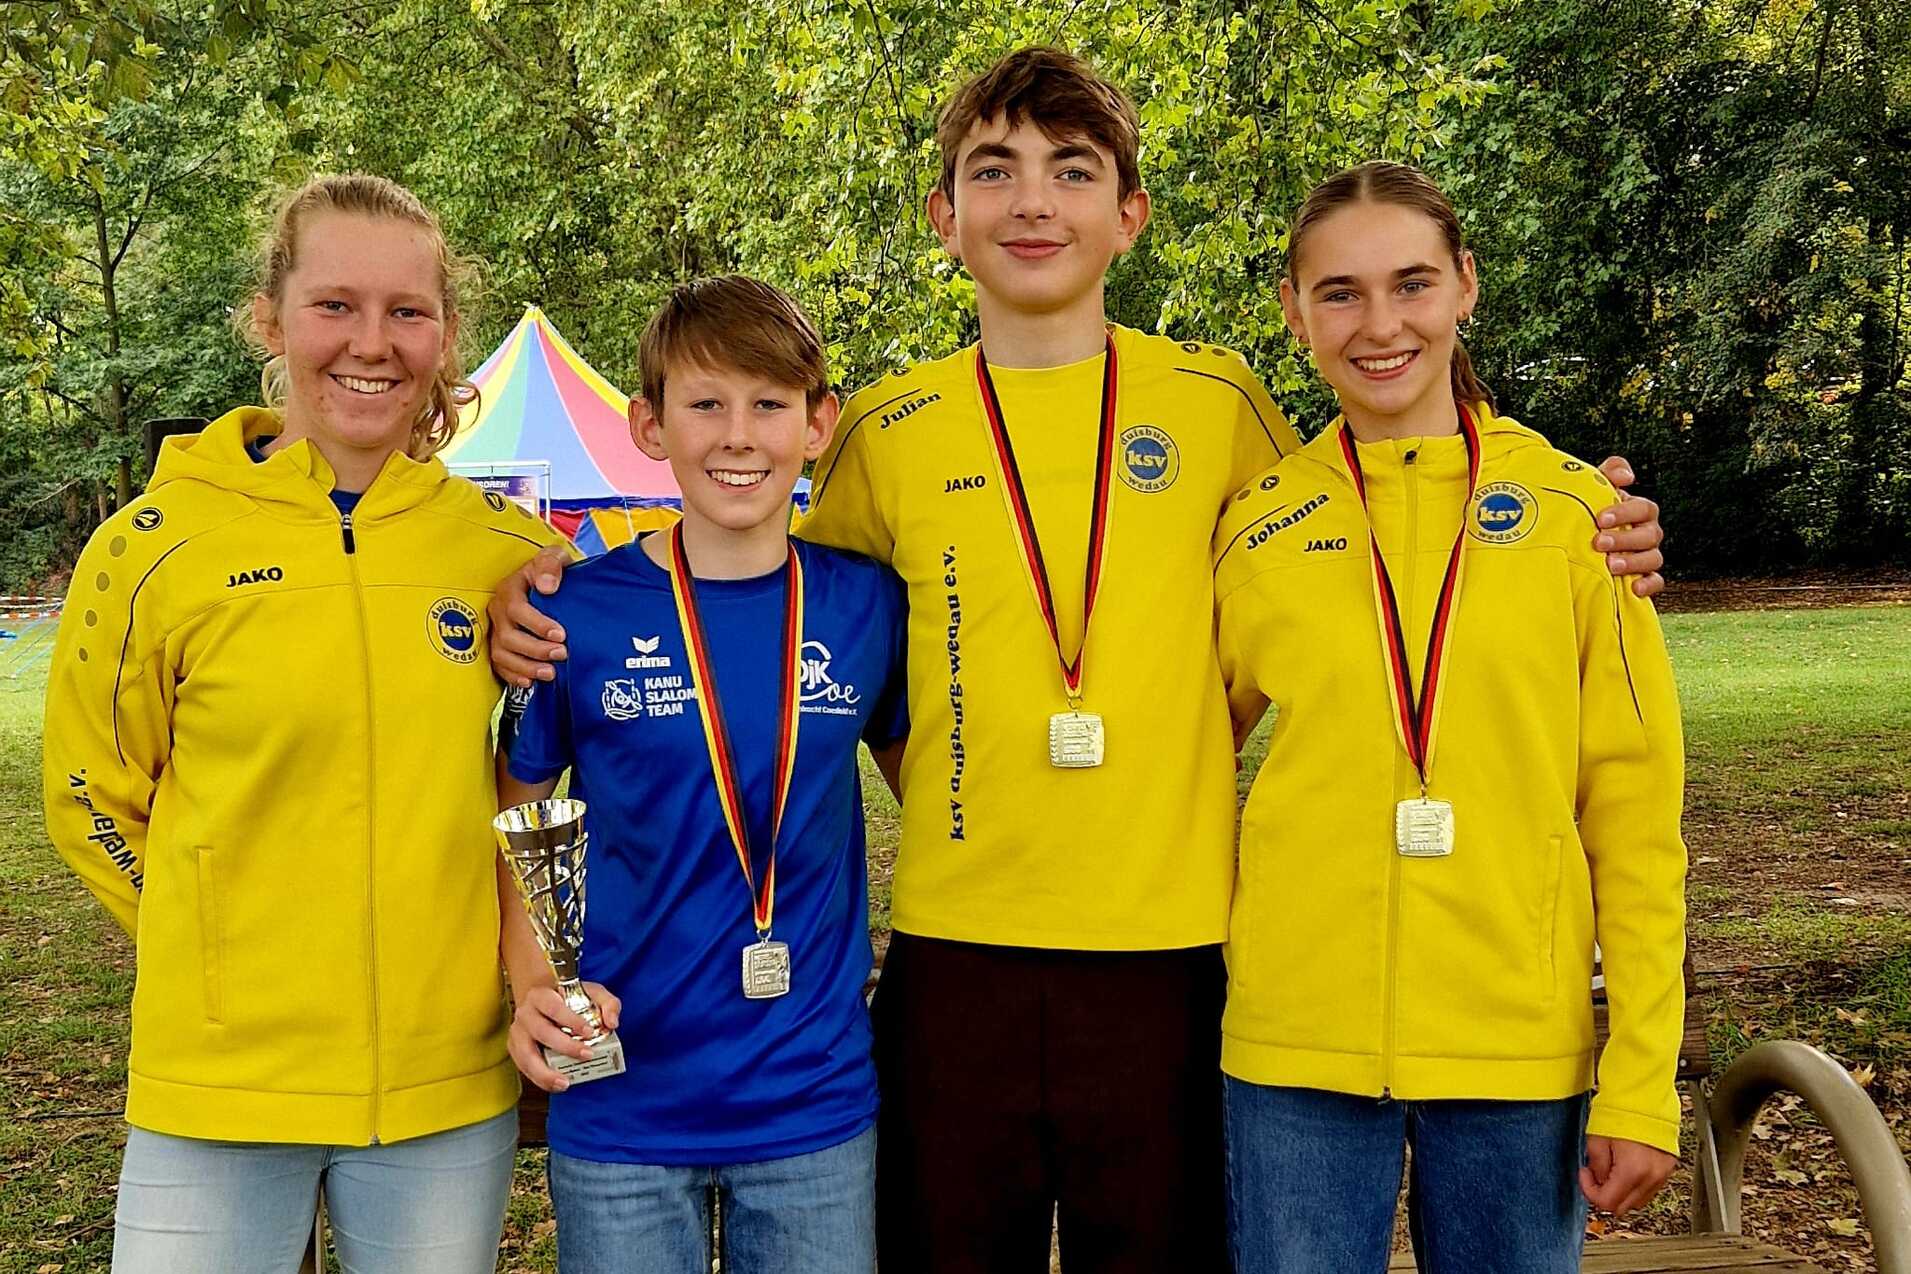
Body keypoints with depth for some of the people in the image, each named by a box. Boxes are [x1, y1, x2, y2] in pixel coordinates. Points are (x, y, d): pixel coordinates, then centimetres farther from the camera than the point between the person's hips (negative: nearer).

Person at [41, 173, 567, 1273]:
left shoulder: (504, 547, 0)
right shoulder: (156, 546, -6)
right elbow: (93, 804, 5)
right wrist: (237, 954, 2)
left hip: (450, 1084, 2)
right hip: (218, 1082, -2)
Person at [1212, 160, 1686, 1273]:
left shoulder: (1574, 507, 0)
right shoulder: (1256, 529, 2)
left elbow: (1635, 813, 0)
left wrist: (1643, 1085, -4)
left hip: (1520, 1047, 0)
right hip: (1298, 1048, 1)